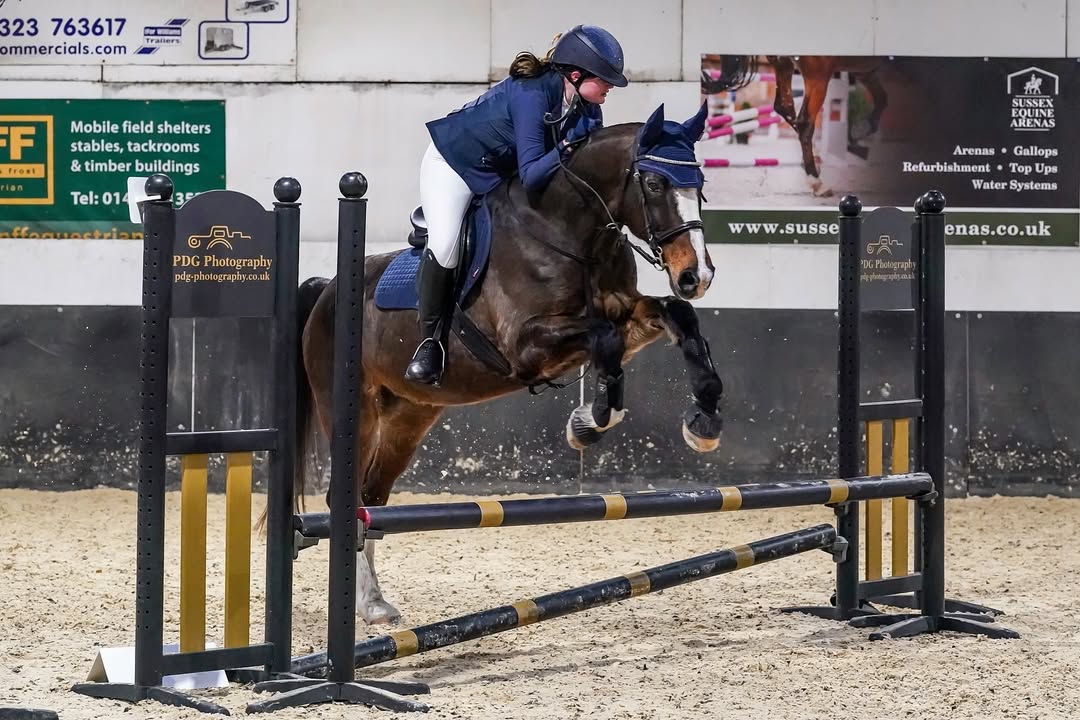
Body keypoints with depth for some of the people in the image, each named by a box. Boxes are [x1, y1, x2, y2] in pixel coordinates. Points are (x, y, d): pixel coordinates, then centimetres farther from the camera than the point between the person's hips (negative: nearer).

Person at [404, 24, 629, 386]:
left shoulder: (587, 111, -14)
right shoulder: (532, 94, -36)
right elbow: (531, 176, -39)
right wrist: (566, 149, -52)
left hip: (503, 172, 8)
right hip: (454, 161, -8)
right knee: (444, 245, -25)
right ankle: (430, 341, -9)